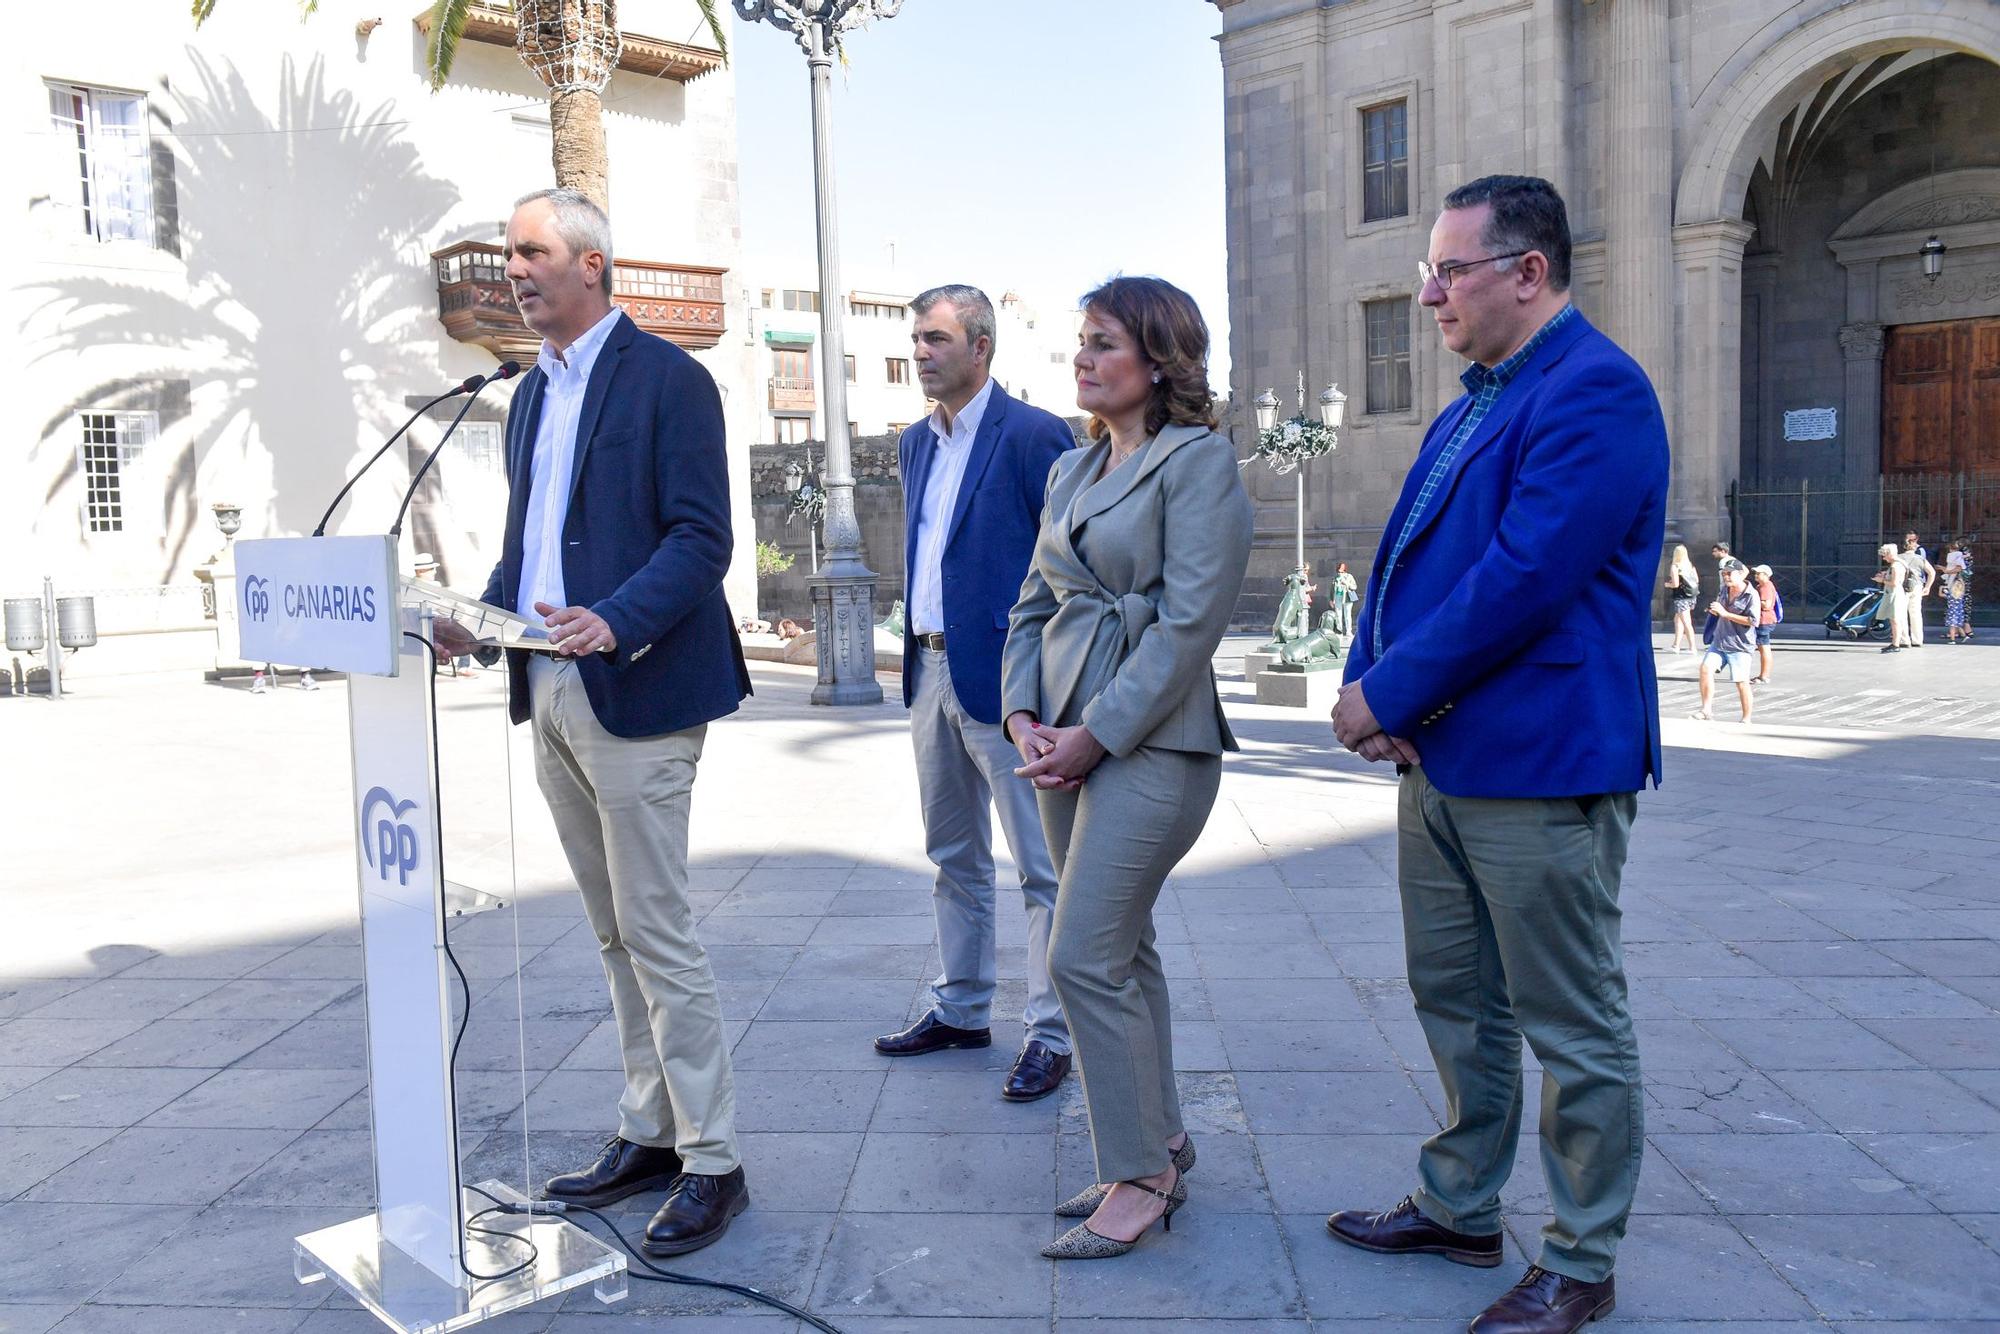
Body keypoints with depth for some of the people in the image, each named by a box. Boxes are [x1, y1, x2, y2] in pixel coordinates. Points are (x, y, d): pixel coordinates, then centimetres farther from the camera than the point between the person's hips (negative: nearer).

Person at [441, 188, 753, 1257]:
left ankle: (711, 1162, 8)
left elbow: (701, 537, -14)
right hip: (548, 696, 8)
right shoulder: (532, 392, 18)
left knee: (656, 930, -4)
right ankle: (649, 1135, 26)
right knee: (615, 934, 14)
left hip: (634, 691, -8)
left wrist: (615, 621, -29)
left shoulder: (668, 378, -7)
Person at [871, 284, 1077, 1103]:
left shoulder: (1033, 436, -11)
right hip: (932, 673, 8)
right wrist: (917, 655, 15)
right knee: (954, 858, 18)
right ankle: (960, 1011, 31)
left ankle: (1050, 1036, 11)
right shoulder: (917, 443, 13)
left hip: (1006, 682, -8)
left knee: (1041, 868, 0)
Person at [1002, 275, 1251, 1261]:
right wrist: (1024, 716, 1)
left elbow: (1189, 623, -16)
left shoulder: (1198, 462, -9)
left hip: (1151, 740, -8)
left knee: (1084, 957, -9)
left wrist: (1095, 735, -16)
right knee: (1121, 951, 14)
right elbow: (1033, 604, 16)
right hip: (1067, 740, 8)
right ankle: (1161, 1149, 28)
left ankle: (1141, 1176, 8)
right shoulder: (1072, 469, 15)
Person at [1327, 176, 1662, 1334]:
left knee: (1575, 1027, 5)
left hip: (1541, 767, -9)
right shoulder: (1472, 407, 15)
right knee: (1455, 997, 19)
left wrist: (1390, 693, -18)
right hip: (1440, 758, 10)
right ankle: (1459, 1207, 36)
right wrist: (1368, 684, -3)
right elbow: (1407, 560, 14)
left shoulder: (1596, 392, -15)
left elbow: (1525, 577, -24)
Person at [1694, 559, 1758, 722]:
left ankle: (1746, 720, 12)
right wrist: (1714, 610, 5)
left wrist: (1725, 613, -21)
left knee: (1741, 682, -1)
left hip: (1739, 646, -6)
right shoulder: (1725, 590, 8)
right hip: (1719, 641, 6)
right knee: (1706, 667, -11)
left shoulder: (1751, 594, -14)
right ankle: (1706, 710, -7)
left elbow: (1752, 621, -21)